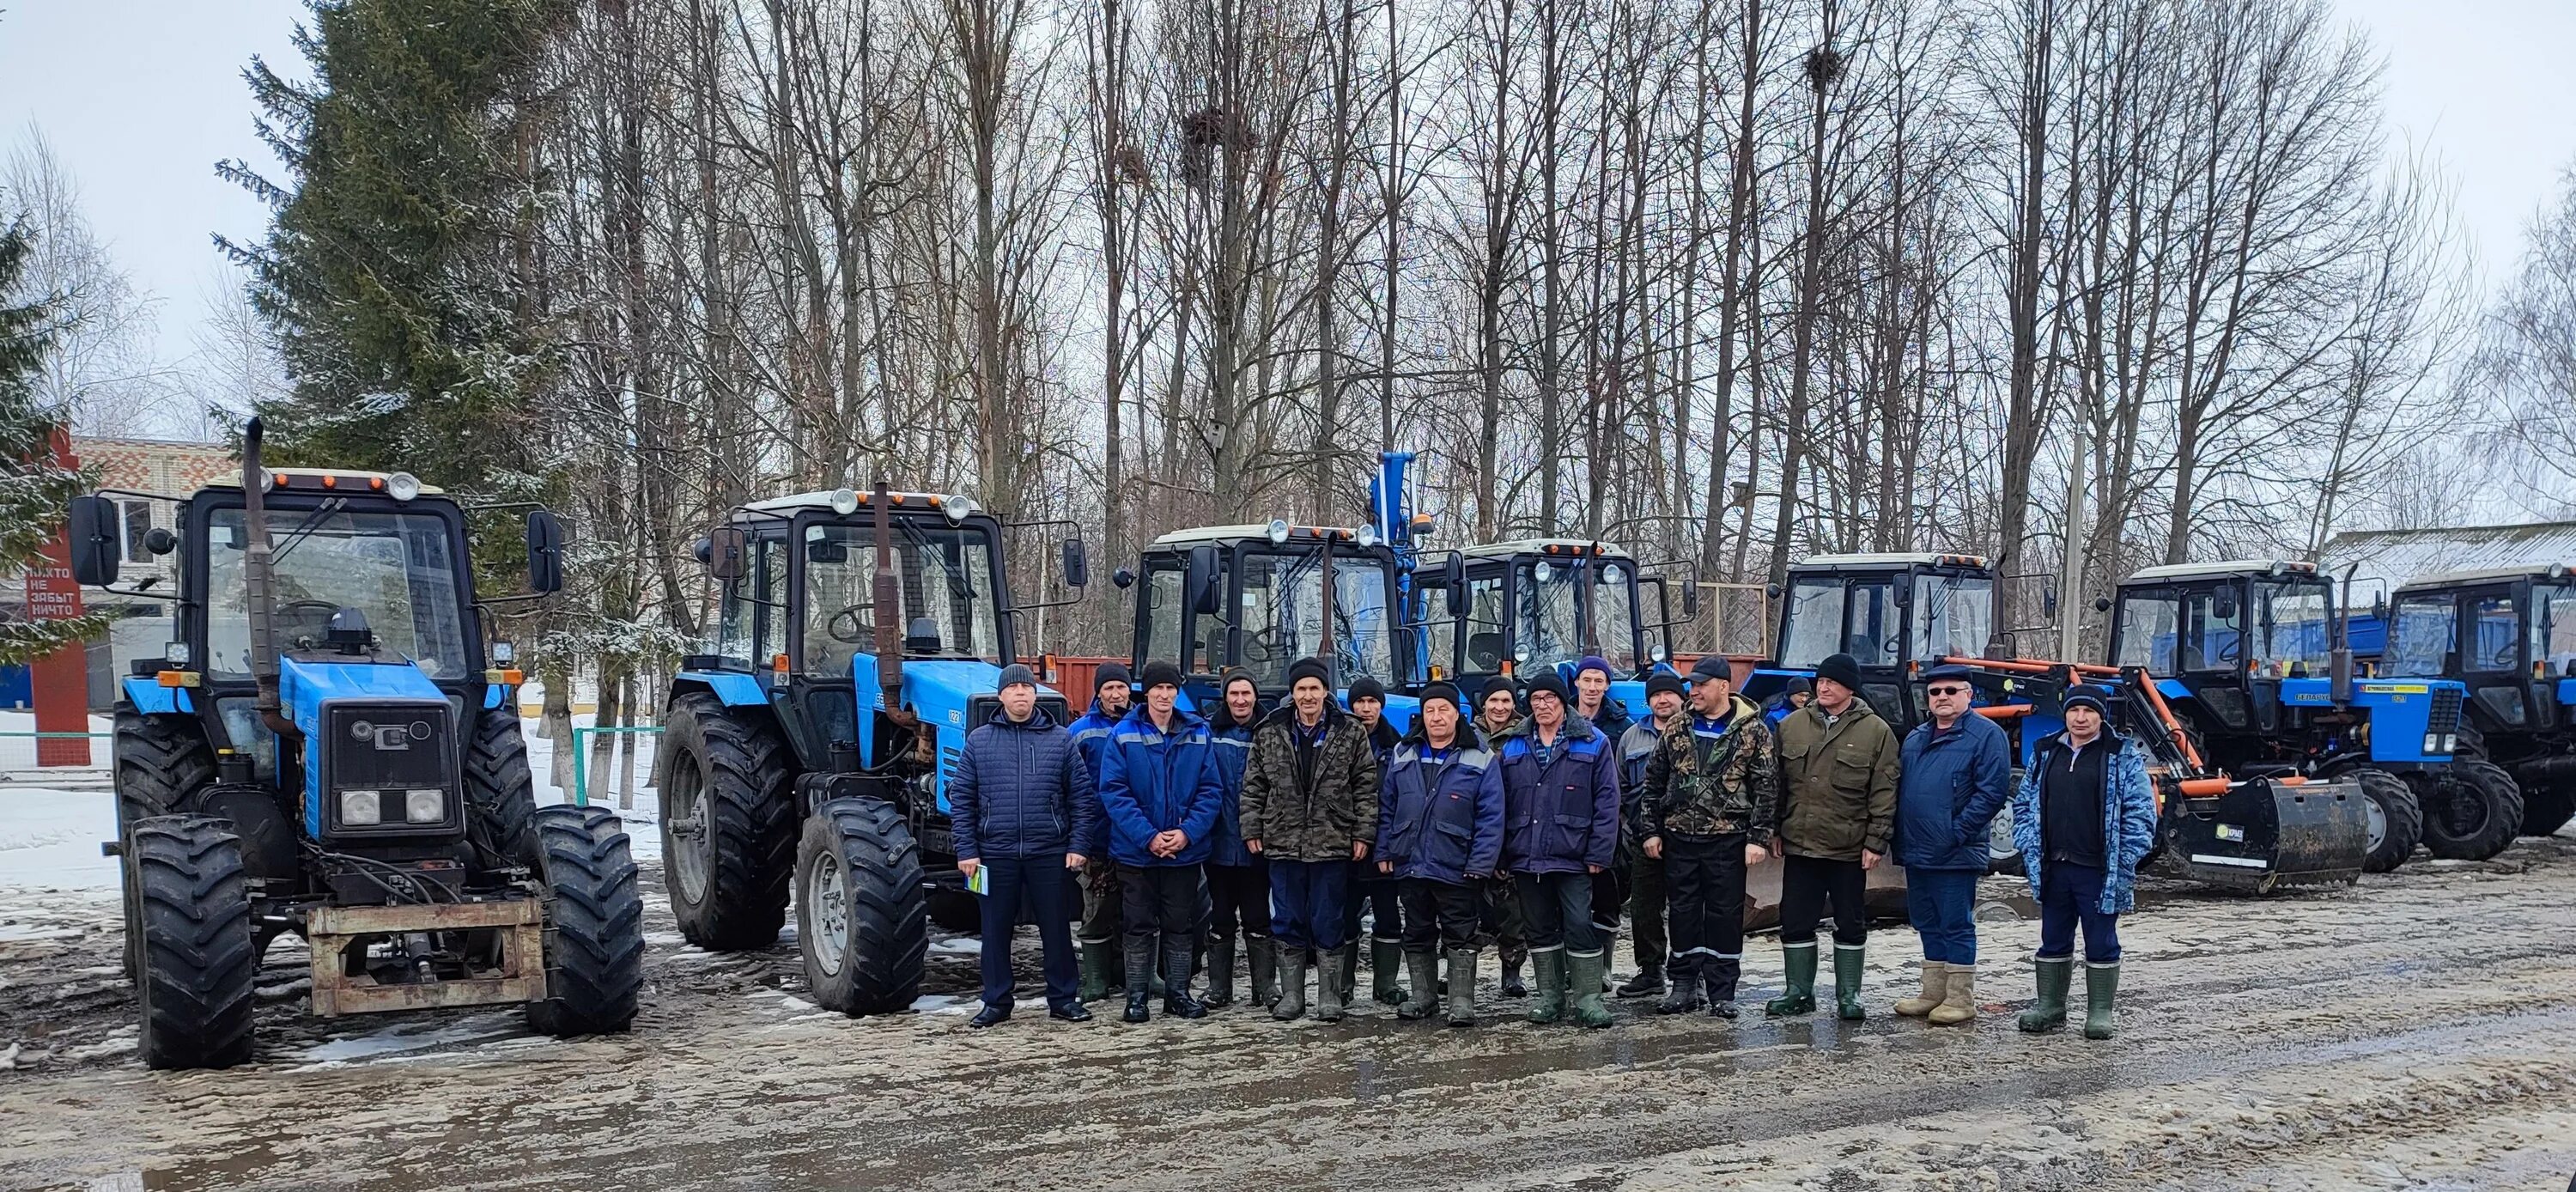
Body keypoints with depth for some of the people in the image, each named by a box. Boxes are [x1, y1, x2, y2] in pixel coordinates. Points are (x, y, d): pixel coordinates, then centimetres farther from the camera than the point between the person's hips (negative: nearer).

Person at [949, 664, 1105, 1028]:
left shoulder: (1060, 739, 5)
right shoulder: (978, 741, 5)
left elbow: (1082, 796, 4)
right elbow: (961, 799, 4)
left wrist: (1080, 845, -3)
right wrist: (966, 850, -3)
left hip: (1049, 853, 0)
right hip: (996, 854, 0)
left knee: (1057, 928, 5)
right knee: (996, 930, 7)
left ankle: (1062, 999, 17)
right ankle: (996, 1001, 18)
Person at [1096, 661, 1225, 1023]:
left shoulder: (1198, 734, 1)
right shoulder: (1124, 735, -5)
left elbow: (1211, 790, 0)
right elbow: (1114, 792, -9)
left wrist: (1188, 832, -14)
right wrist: (1147, 836, -17)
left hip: (1186, 852, 2)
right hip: (1136, 852, -2)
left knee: (1181, 926, 11)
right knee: (1140, 927, 6)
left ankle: (1178, 993, 22)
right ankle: (1137, 997, 15)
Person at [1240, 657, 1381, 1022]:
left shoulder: (1350, 733, 0)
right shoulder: (1269, 734, 4)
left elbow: (1366, 786, 1)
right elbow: (1253, 787, 9)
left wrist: (1363, 833, -4)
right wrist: (1252, 831, 3)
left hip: (1332, 845, -2)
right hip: (1283, 844, 2)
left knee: (1328, 924, 5)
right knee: (1286, 923, 8)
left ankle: (1329, 996, 14)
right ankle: (1291, 995, 18)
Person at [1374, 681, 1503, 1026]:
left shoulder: (1478, 760, -4)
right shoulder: (1402, 755, 8)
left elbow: (1491, 817, -7)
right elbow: (1386, 806, 11)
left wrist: (1480, 864, -14)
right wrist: (1384, 852, 5)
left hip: (1455, 868, -4)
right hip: (1410, 866, 4)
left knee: (1460, 938, 2)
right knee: (1417, 936, 14)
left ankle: (1462, 1003, 8)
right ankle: (1421, 997, 25)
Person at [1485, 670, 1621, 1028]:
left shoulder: (1593, 743, -1)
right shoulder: (1512, 748, 10)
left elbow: (1607, 801, -5)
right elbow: (1499, 803, 10)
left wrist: (1599, 853, -10)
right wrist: (1499, 855, 4)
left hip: (1573, 859, -4)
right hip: (1526, 859, 4)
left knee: (1580, 927, -5)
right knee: (1540, 930, 12)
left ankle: (1588, 998, 5)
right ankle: (1550, 997, 22)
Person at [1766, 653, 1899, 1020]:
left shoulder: (1876, 732, -2)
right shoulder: (1791, 726, 7)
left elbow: (1884, 794, -4)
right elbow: (1778, 783, 11)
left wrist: (1876, 842, -9)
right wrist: (1775, 831, 8)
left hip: (1849, 849, -3)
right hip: (1799, 845, 3)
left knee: (1851, 925, 8)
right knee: (1796, 922, 7)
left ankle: (1848, 995, 18)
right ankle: (1799, 992, 18)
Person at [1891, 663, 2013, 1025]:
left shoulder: (1986, 735, -7)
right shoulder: (1915, 738, 17)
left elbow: (1993, 790, -14)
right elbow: (1899, 787, 20)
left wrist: (1958, 832, -18)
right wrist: (1899, 838, 8)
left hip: (1955, 856, -8)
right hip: (1916, 853, 8)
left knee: (1957, 925, -2)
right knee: (1928, 924, 14)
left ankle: (1960, 999, 6)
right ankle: (1933, 993, 23)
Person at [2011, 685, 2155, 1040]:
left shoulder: (2124, 757, -3)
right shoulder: (2045, 754, 11)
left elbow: (2141, 812, -6)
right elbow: (2024, 804, 16)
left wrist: (2124, 862, -11)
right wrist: (2030, 849, 5)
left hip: (2099, 871, -4)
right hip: (2053, 869, 5)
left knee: (2101, 944, 5)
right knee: (2053, 942, 12)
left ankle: (2099, 1012, 13)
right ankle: (2050, 1007, 22)